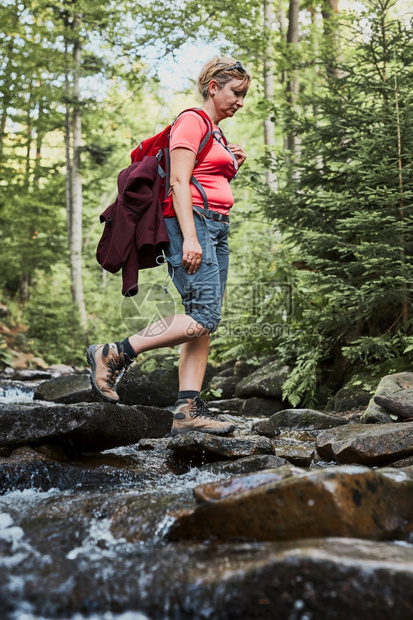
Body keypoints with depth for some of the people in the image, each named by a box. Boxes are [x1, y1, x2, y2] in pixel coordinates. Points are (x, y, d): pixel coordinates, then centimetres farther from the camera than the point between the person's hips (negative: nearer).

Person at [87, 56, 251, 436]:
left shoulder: (217, 134, 26)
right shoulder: (191, 121, -1)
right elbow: (179, 183, -13)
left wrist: (232, 167, 15)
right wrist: (189, 238, -22)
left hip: (217, 227, 9)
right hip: (192, 222, -9)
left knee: (204, 324, -1)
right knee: (204, 317, -18)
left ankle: (188, 411, -3)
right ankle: (112, 355, -11)